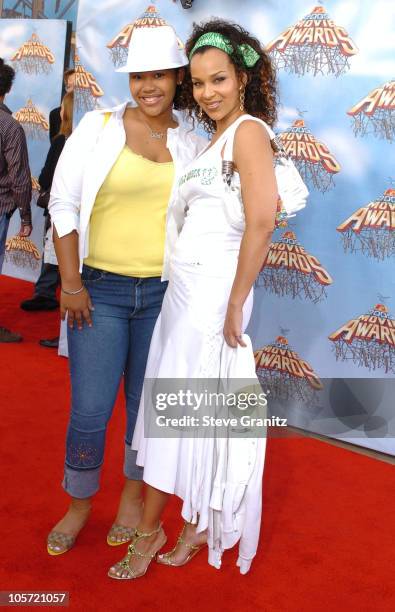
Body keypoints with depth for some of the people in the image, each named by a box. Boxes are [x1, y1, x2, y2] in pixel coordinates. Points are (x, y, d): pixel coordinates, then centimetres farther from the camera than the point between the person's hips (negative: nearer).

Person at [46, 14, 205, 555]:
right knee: (90, 409, 1)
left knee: (147, 402, 12)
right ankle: (78, 504, 27)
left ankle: (134, 493, 36)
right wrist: (71, 283, -8)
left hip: (164, 292, 2)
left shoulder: (191, 144, 5)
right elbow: (63, 203, -3)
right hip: (99, 289, -2)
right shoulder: (97, 127, -2)